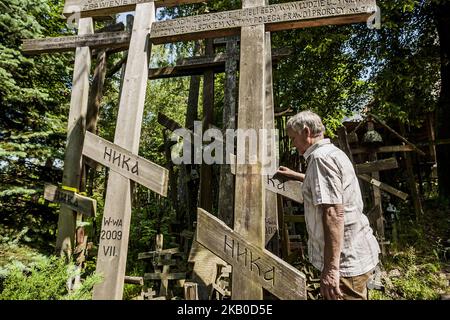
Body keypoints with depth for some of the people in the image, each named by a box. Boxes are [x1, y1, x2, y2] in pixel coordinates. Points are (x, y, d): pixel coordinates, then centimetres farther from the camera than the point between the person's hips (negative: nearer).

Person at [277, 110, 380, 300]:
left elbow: (333, 213, -28)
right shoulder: (332, 152, 12)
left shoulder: (321, 157, -20)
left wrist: (330, 268, -29)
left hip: (346, 261, -10)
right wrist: (294, 175, 37)